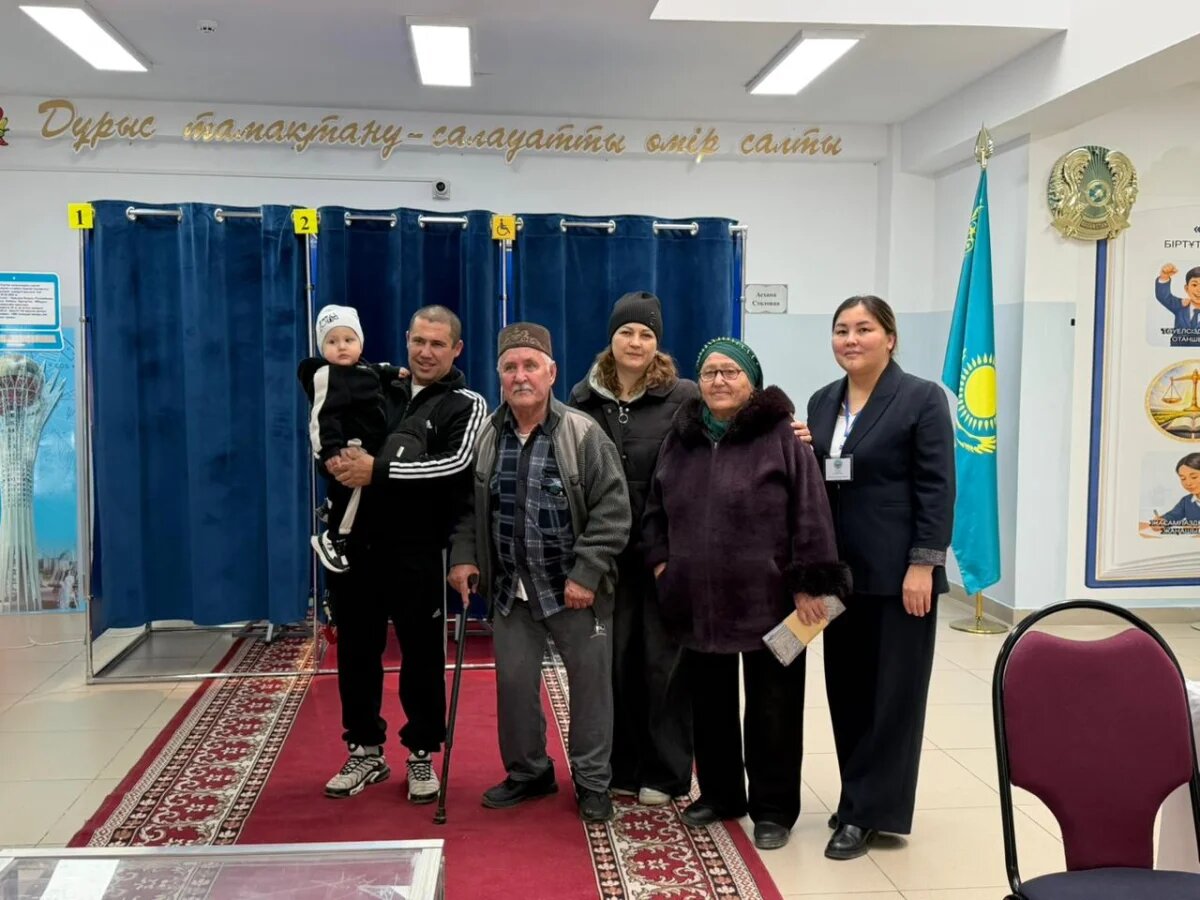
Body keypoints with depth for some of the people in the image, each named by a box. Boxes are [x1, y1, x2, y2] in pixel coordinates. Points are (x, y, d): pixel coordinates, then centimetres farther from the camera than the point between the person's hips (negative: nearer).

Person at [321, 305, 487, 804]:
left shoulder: (466, 405, -2)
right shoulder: (381, 391, 11)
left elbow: (456, 465, -17)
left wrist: (379, 470, -20)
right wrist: (334, 459, -6)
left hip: (417, 552, -4)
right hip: (356, 545, 4)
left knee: (422, 655, 6)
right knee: (356, 651, 12)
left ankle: (422, 756, 23)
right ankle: (365, 751, 28)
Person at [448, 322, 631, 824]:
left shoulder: (583, 435, -12)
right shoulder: (485, 438, 2)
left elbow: (612, 510, -14)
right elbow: (467, 506, 12)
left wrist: (587, 573, -18)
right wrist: (463, 556, -2)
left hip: (575, 590, -4)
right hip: (511, 590, 4)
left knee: (590, 685, 7)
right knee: (513, 683, 12)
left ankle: (592, 782, 25)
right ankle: (527, 772, 33)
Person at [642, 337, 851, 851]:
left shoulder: (780, 436, -8)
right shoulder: (680, 438, 8)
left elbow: (810, 514, -11)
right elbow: (655, 510, 17)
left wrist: (808, 583, -14)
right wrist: (660, 561, 6)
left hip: (768, 600, -5)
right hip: (698, 600, 5)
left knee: (771, 707, 6)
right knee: (710, 702, 16)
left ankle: (773, 808, 21)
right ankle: (719, 793, 34)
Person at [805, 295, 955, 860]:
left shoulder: (921, 398, -6)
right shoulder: (823, 402, 11)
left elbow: (937, 488, -10)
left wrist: (924, 563, -16)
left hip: (897, 571, -6)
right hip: (839, 570, 6)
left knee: (890, 690, 3)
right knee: (846, 687, 11)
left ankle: (869, 811, 12)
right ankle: (859, 798, 24)